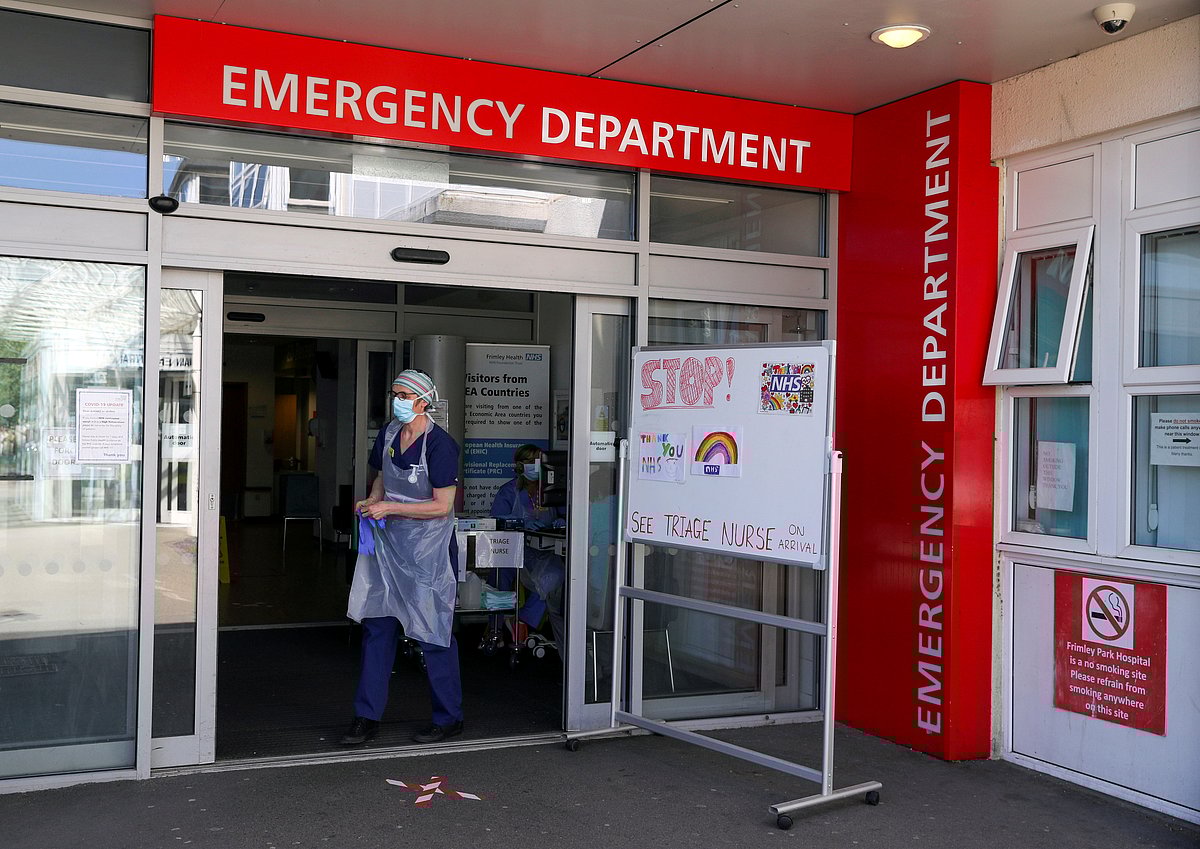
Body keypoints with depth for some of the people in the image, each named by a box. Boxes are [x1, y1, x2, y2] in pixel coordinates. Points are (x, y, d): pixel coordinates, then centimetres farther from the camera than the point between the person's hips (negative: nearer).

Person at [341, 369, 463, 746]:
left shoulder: (439, 445, -17)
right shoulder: (388, 434, 5)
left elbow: (442, 506, -19)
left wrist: (389, 508, -19)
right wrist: (372, 501, 0)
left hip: (427, 548, -7)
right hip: (388, 542, 7)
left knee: (433, 632, 1)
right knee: (376, 624, 8)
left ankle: (449, 718, 16)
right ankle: (367, 717, 17)